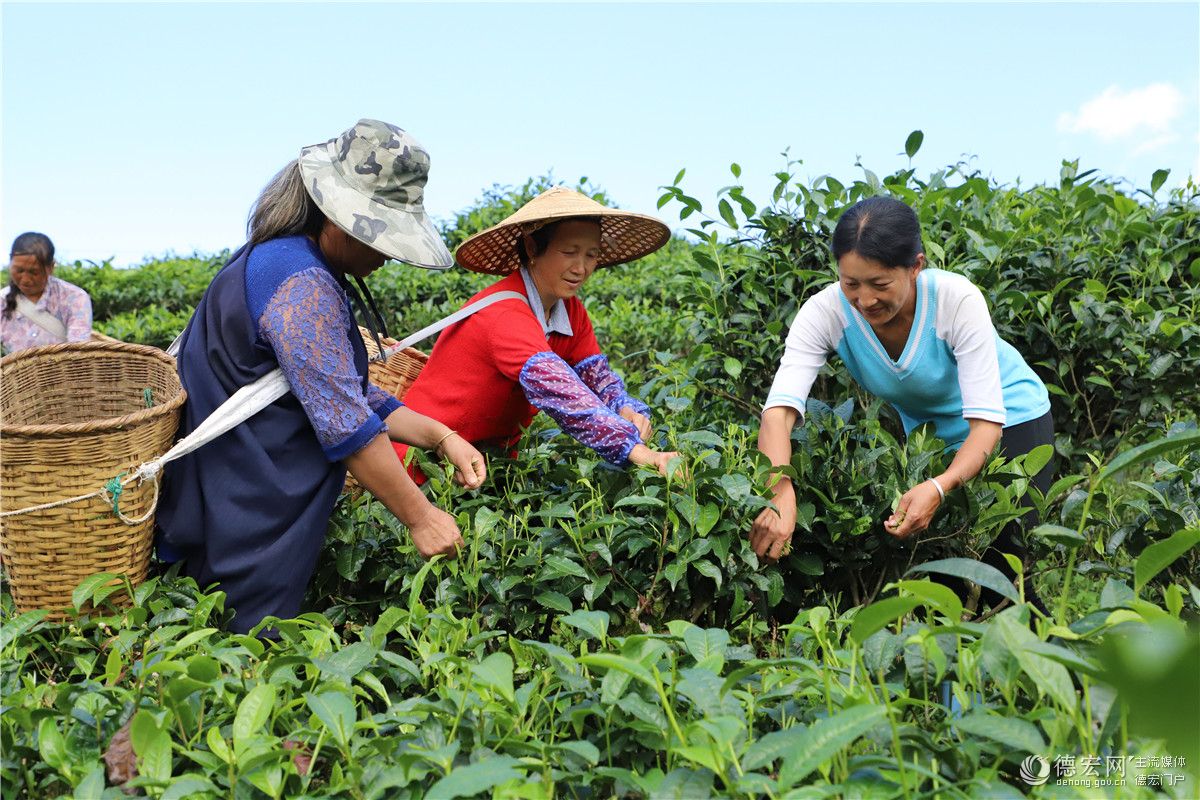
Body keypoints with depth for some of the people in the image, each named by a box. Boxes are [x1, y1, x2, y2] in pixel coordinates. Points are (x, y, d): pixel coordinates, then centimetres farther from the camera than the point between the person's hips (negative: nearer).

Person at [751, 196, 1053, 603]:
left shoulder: (958, 300, -34)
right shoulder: (824, 311, -29)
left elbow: (987, 421, -33)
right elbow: (779, 410, -40)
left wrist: (939, 487, -52)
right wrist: (780, 495, -58)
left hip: (1012, 417, -2)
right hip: (928, 431, 3)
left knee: (1002, 552, -10)